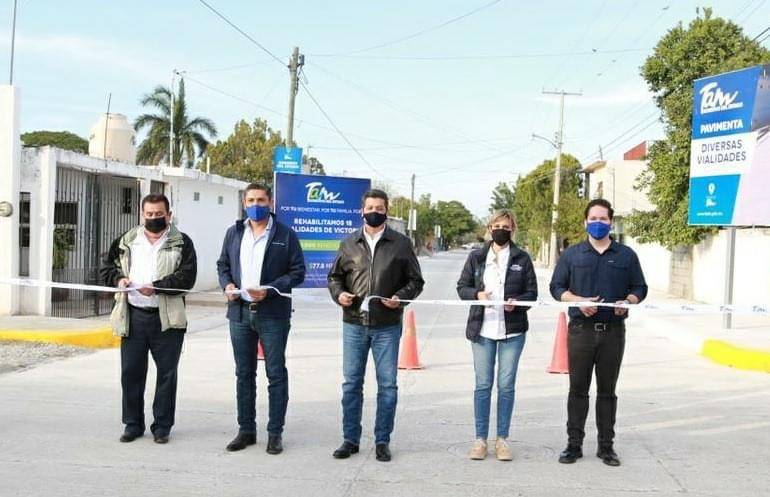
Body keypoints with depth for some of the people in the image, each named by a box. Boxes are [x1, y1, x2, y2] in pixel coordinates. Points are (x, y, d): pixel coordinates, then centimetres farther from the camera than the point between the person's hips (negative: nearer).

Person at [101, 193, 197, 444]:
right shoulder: (126, 241, 12)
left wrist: (158, 287, -21)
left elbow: (187, 277, -9)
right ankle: (133, 424, 21)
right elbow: (107, 266, 18)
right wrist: (118, 278, -4)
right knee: (131, 372, 7)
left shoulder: (181, 243, 1)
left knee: (167, 373, 5)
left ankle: (162, 426, 17)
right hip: (133, 316, 3)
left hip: (167, 319, -3)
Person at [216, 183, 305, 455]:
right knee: (244, 374, 11)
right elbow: (222, 265, 18)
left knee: (276, 375, 2)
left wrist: (270, 290, -16)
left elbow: (297, 272, -4)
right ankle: (246, 430, 22)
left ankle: (275, 433, 11)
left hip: (273, 314, -4)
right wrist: (227, 285, -3)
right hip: (240, 311, 4)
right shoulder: (233, 233, 12)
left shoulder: (285, 235, -2)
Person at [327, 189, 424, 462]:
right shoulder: (349, 243, 8)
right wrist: (338, 293, -4)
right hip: (354, 324, 2)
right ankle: (351, 439, 19)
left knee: (387, 385, 4)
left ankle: (382, 440, 17)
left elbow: (415, 281, 6)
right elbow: (335, 276, 16)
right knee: (351, 383, 7)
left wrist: (400, 297, -12)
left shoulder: (401, 244, 3)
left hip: (387, 326, -1)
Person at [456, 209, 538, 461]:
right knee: (483, 385, 4)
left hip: (512, 330, 0)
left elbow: (532, 292, 5)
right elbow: (462, 287, 9)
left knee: (506, 385, 4)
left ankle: (502, 439, 16)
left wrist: (517, 302, -15)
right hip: (482, 329, 0)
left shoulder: (522, 258, 5)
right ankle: (480, 439, 13)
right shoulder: (476, 257, 7)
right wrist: (477, 294, -11)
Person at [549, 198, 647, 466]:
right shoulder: (572, 254, 8)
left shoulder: (626, 255, 11)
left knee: (607, 391, 8)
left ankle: (606, 445, 17)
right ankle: (574, 444, 11)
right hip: (581, 330, -1)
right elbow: (557, 287, 7)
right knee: (578, 389, 3)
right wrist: (578, 301, -11)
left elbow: (639, 288, 12)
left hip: (613, 331, 1)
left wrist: (627, 302, -10)